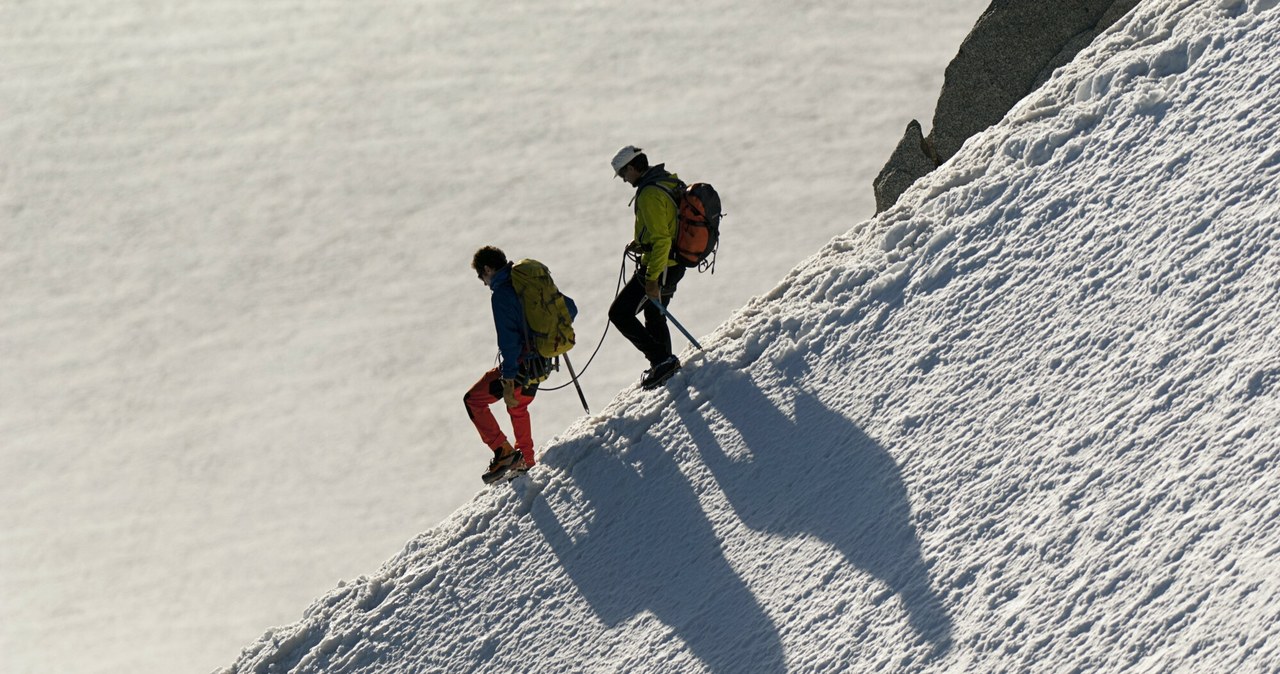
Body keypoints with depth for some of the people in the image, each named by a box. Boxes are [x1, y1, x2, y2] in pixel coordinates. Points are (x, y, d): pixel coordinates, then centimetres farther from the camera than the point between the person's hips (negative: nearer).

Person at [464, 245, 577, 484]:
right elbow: (570, 308, 14)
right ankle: (525, 462, 41)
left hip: (522, 364, -9)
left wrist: (508, 381, -23)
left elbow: (508, 340, -24)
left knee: (473, 400, 7)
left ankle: (503, 452, 1)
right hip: (544, 359, 9)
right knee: (518, 407, 31)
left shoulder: (501, 294, -17)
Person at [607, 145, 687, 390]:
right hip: (675, 264, 10)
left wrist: (652, 279, -24)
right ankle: (663, 365, 36)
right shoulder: (670, 182, 8)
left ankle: (662, 360, -6)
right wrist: (641, 242, 14)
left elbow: (660, 240, -26)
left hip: (659, 268, -10)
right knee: (654, 315, 24)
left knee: (619, 314, -4)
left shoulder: (650, 194, -22)